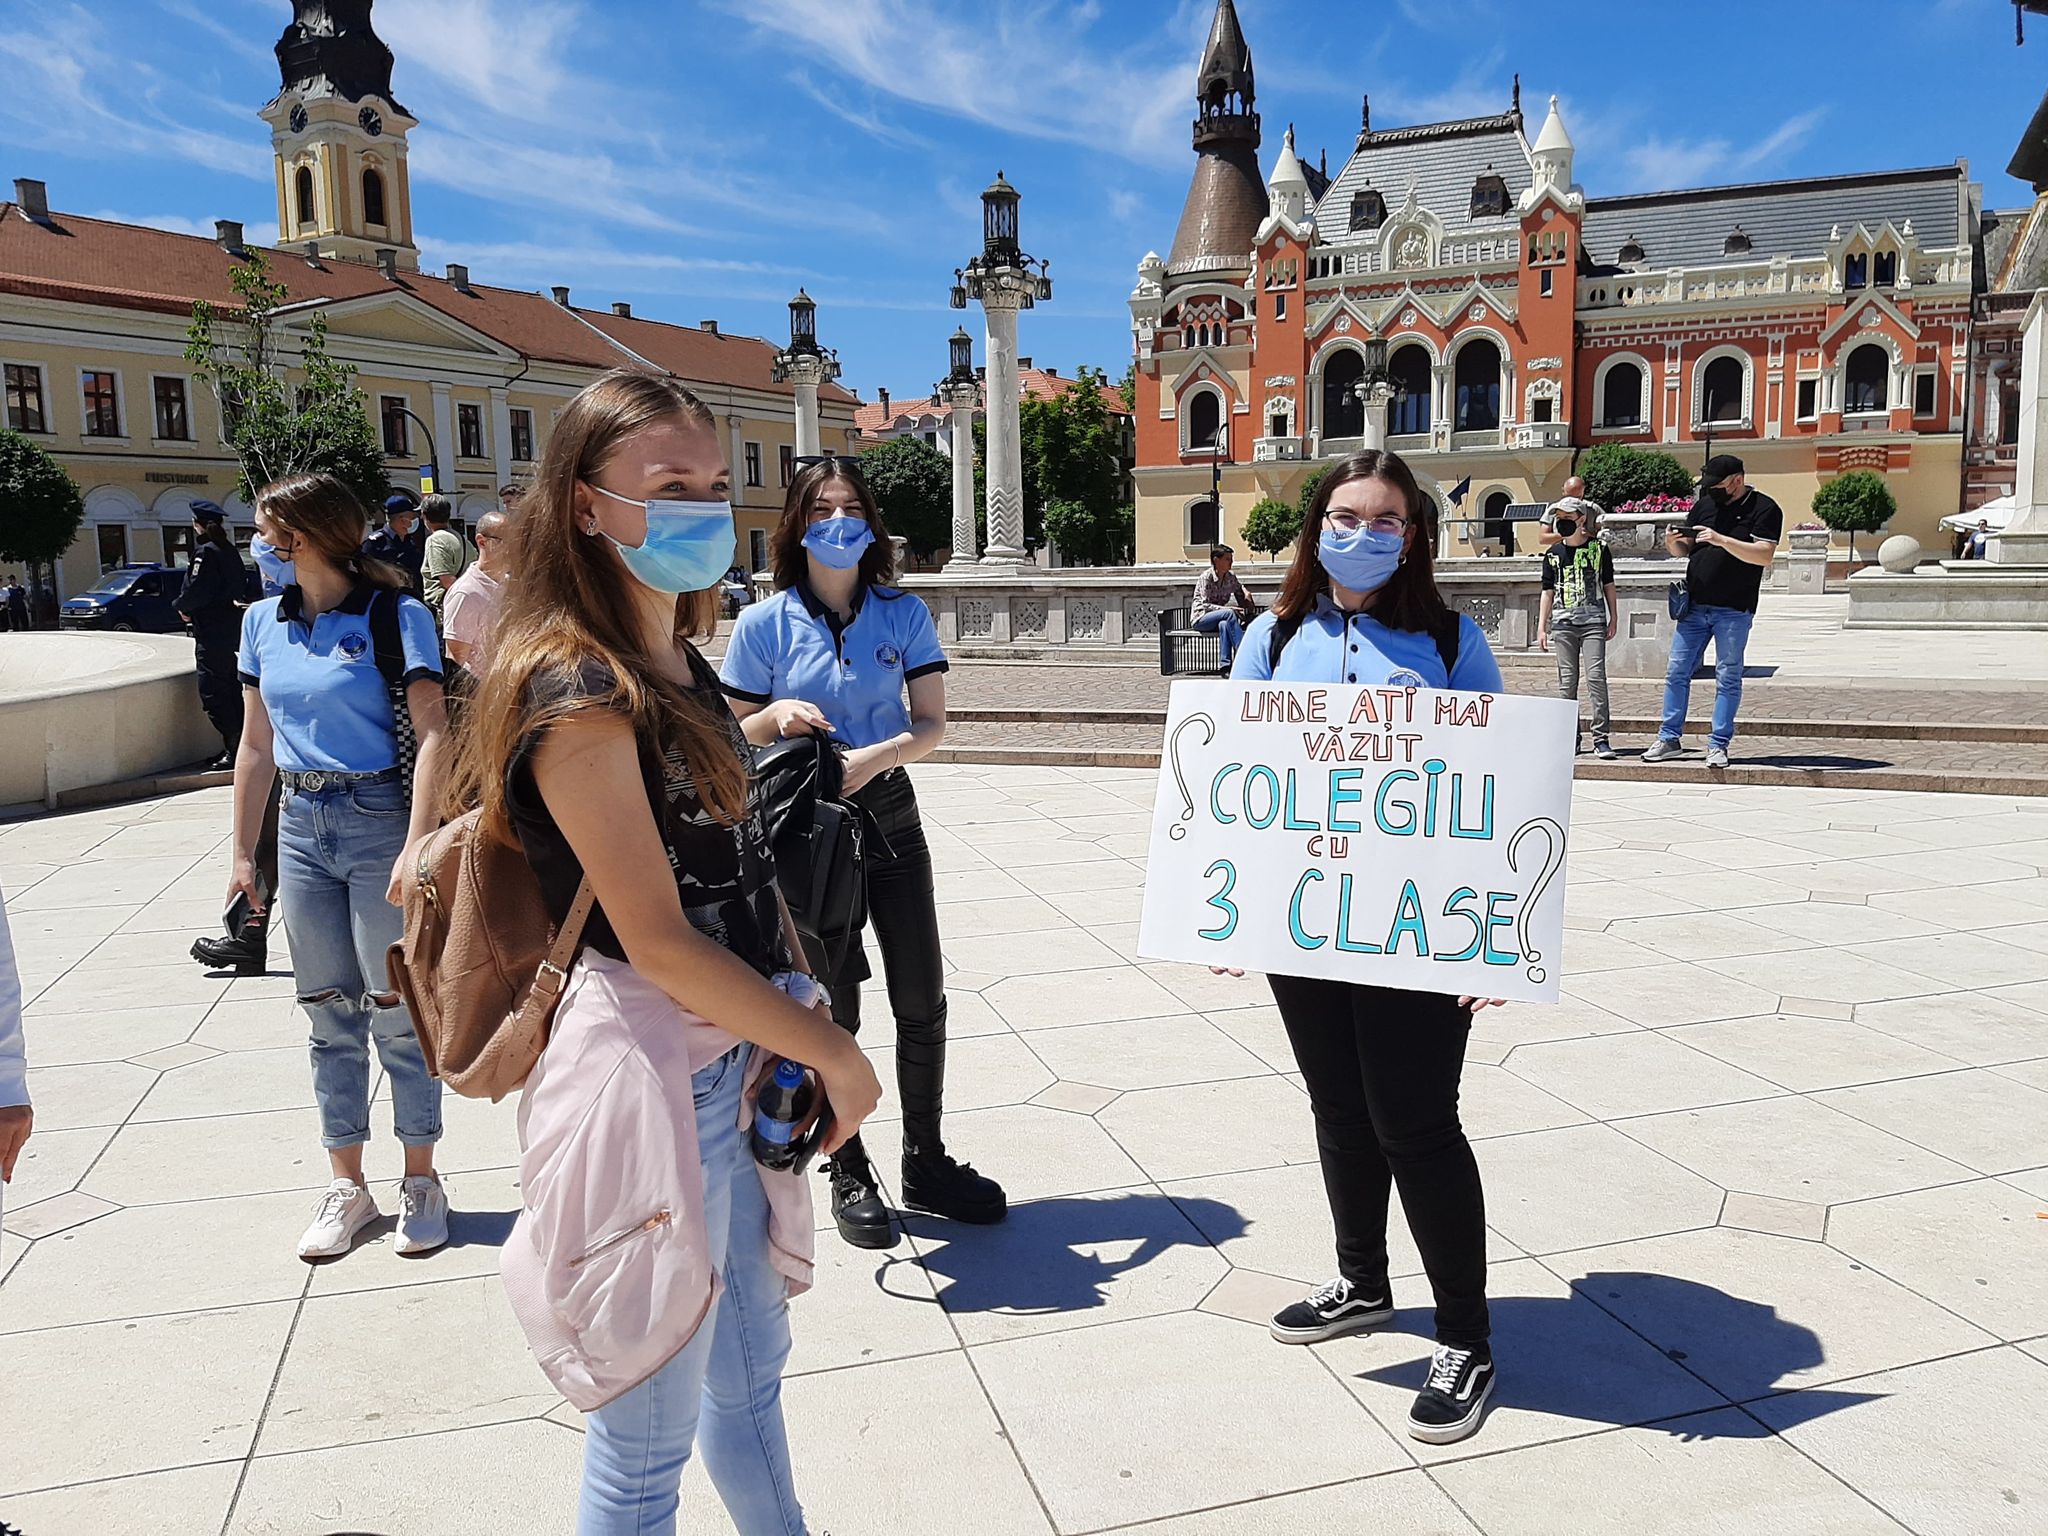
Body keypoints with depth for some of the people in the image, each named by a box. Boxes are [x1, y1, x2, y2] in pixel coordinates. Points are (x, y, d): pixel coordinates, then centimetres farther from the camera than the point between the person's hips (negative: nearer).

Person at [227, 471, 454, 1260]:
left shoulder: (395, 614, -9)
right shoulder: (264, 622, 9)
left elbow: (432, 734, -16)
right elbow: (256, 746, 13)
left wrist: (416, 846, -25)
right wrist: (244, 854, 12)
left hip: (378, 817, -5)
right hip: (302, 825, 6)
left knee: (397, 1010, 1)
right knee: (329, 1013, 11)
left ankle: (420, 1180, 16)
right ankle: (346, 1187, 22)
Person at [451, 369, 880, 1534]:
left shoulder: (682, 664, 8)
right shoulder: (579, 690, -19)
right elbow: (658, 940, -21)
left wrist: (802, 1001, 3)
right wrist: (835, 1050, -12)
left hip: (730, 1060, 9)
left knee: (752, 1366, 25)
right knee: (650, 1440, 11)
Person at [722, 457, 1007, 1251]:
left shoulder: (904, 613, -1)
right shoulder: (764, 623, -6)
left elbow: (933, 723, -4)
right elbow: (733, 736, 0)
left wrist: (880, 754, -24)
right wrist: (778, 716, -22)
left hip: (890, 814, 3)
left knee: (922, 999, 7)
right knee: (833, 1008, 6)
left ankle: (925, 1162, 26)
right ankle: (849, 1177, 24)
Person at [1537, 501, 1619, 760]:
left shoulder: (1599, 549, 5)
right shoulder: (1553, 553, 10)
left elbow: (1608, 585, 11)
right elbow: (1548, 591, 12)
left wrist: (1614, 618, 8)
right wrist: (1541, 627, 8)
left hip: (1593, 621, -2)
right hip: (1562, 623, 2)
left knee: (1596, 677, -11)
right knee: (1566, 681, 3)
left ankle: (1601, 738, -9)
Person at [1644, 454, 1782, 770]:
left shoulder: (1764, 509, -3)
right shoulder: (1705, 504, 13)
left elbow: (1764, 555, -15)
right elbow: (1686, 549, 18)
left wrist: (1721, 540, -24)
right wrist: (1674, 543, -6)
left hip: (1734, 610, -5)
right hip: (1694, 606, 5)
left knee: (1728, 678, 0)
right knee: (1677, 672, 3)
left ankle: (1718, 745, 5)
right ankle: (1669, 739, 10)